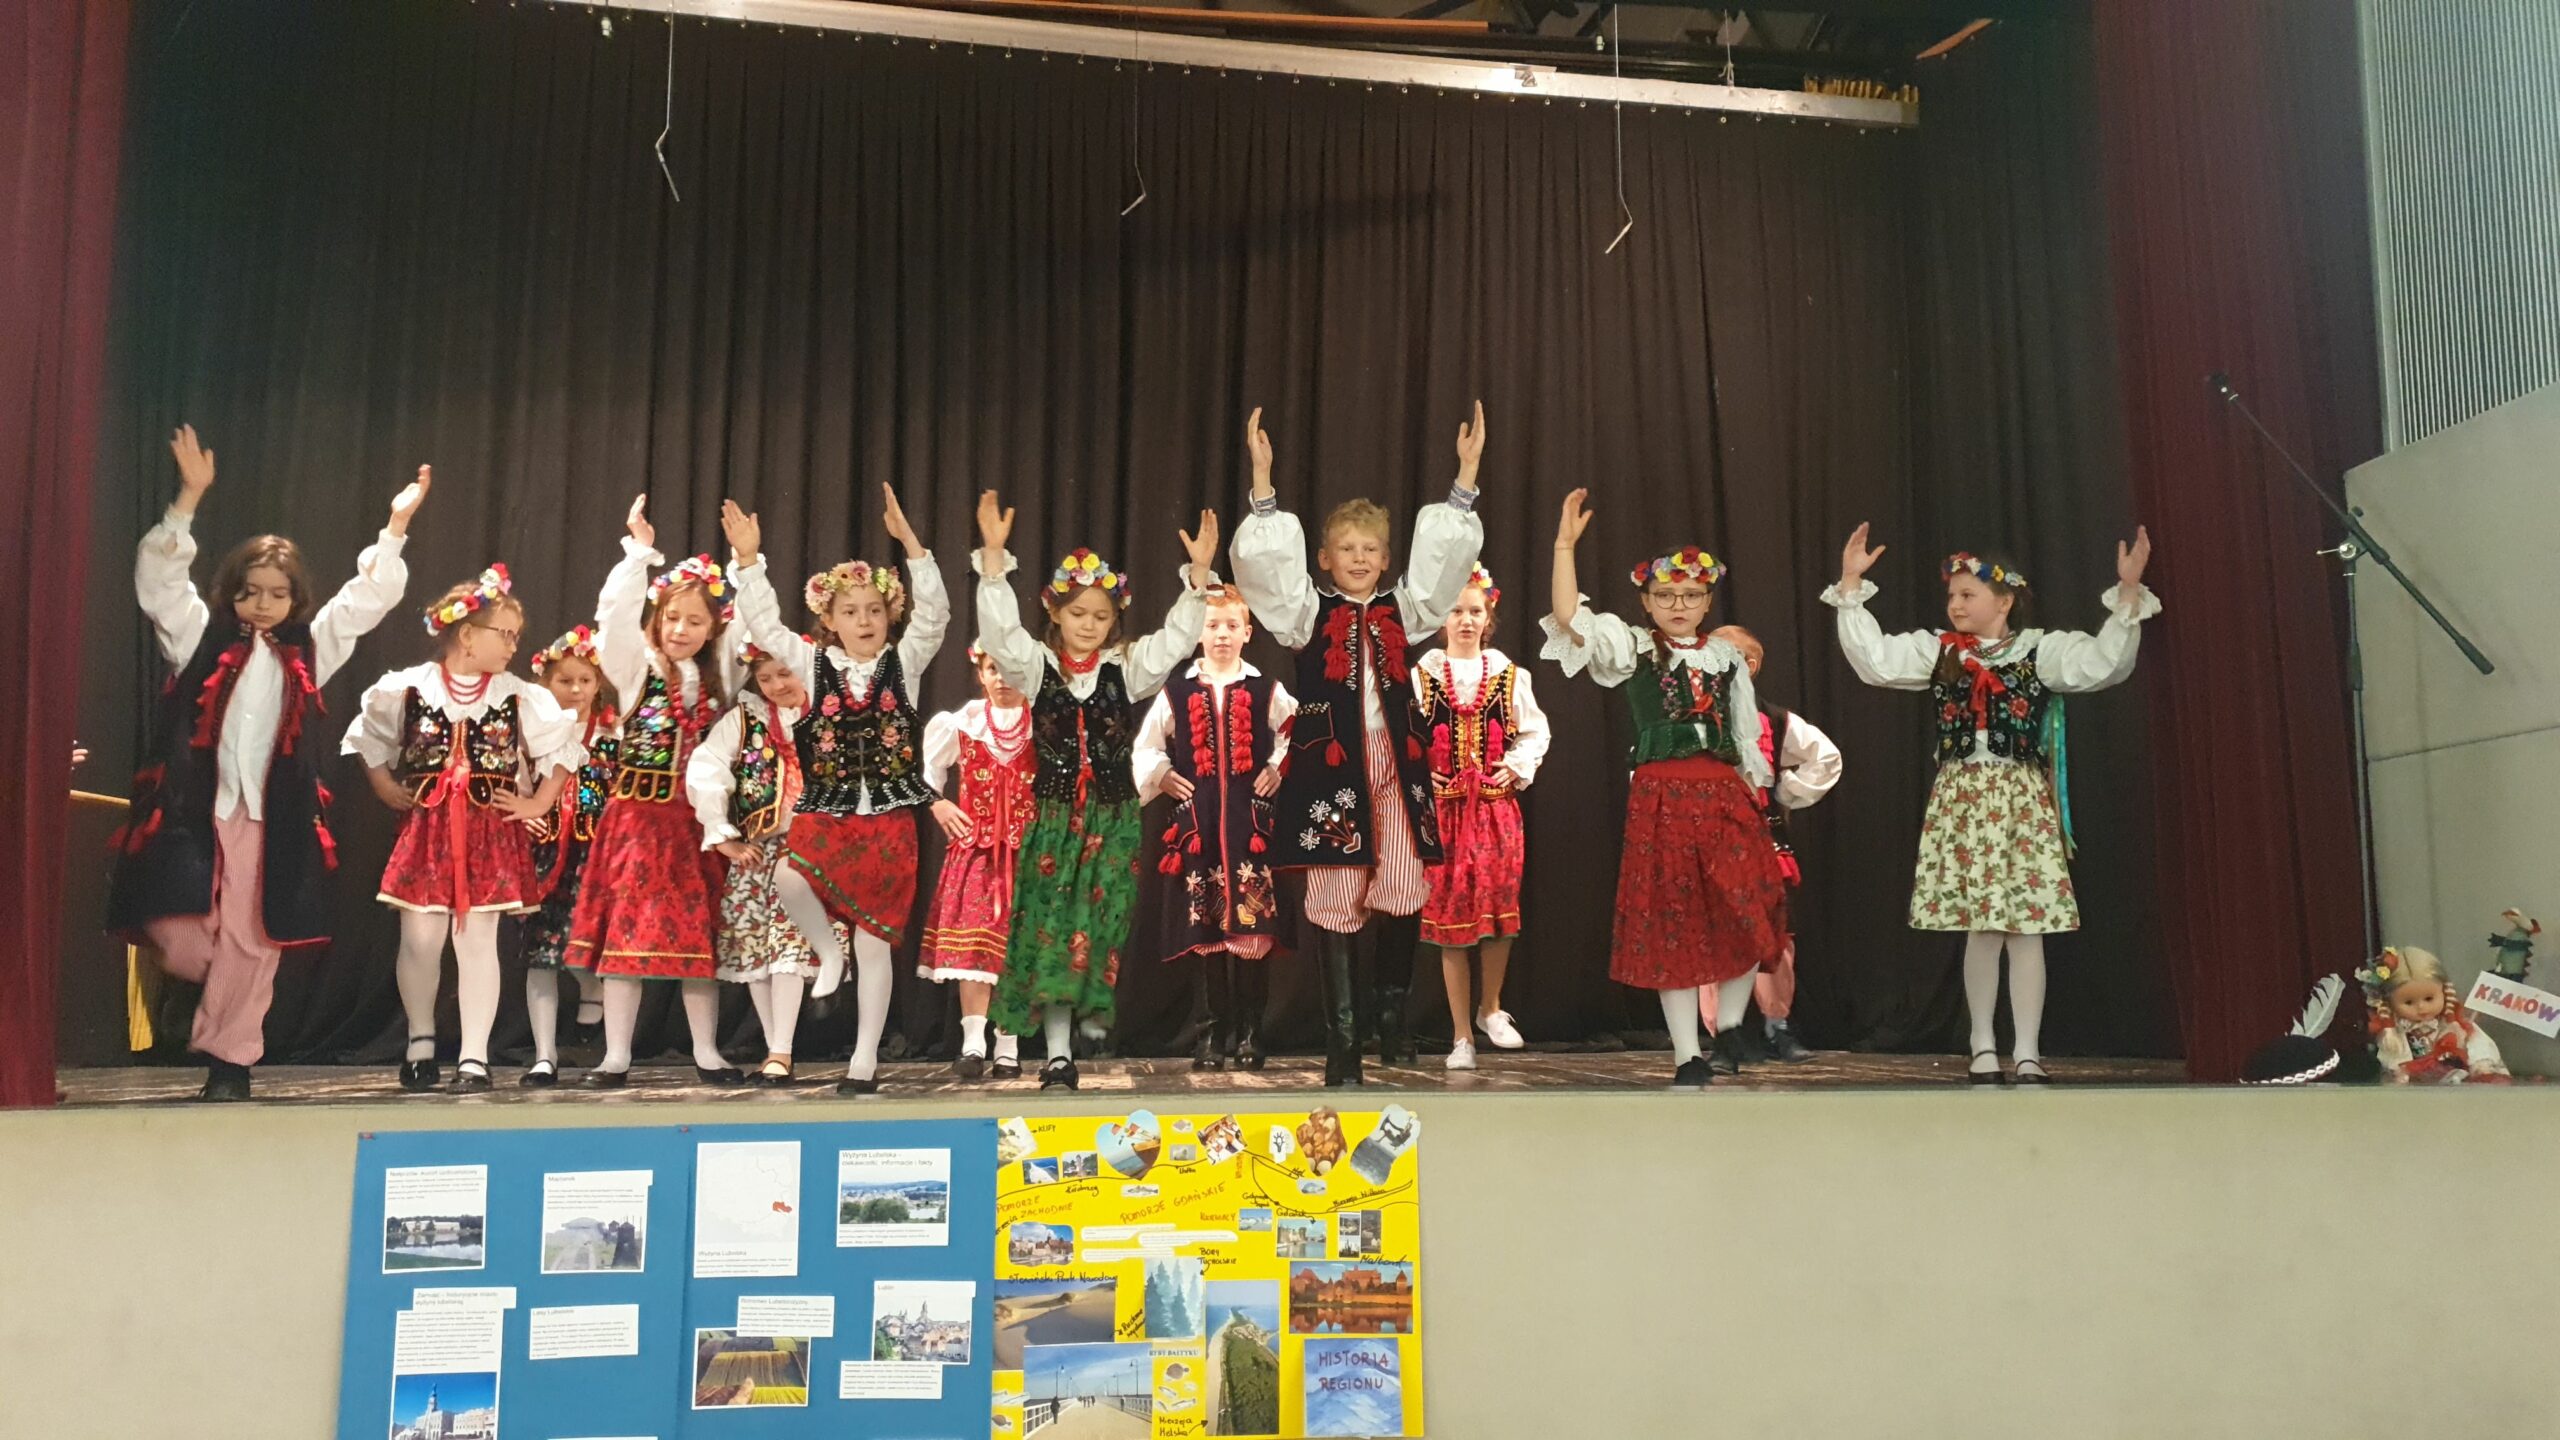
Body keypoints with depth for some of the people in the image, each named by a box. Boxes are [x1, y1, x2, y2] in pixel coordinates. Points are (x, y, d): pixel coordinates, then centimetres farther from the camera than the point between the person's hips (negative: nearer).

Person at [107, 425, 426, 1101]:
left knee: (249, 942, 4)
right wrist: (191, 496, -8)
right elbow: (157, 576, -1)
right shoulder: (201, 639, 8)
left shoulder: (308, 649, 12)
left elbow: (369, 598, 11)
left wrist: (396, 526, 3)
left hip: (270, 817, 1)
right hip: (194, 809, -1)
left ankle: (228, 1059, 16)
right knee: (175, 933, -7)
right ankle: (220, 1003, 25)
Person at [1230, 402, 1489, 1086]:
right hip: (1332, 764, -2)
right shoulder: (1308, 612, 7)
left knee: (1404, 896, -3)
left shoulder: (1400, 608, 14)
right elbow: (1266, 560, -4)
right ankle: (1343, 1036, 7)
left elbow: (1445, 555, 9)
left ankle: (1389, 1013, 20)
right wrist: (1263, 479, -11)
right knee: (1335, 900, -2)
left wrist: (1466, 475, 4)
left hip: (1395, 763, 3)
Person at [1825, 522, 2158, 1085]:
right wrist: (1851, 586, -2)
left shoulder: (2041, 650, 1)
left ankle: (2028, 1053, 7)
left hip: (2023, 800, -2)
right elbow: (1872, 658, 1)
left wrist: (2129, 593, -21)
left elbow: (2102, 663, -12)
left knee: (2027, 927, -1)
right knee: (1979, 927, 6)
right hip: (1961, 799, 2)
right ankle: (1983, 1045, 17)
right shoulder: (1936, 650, 8)